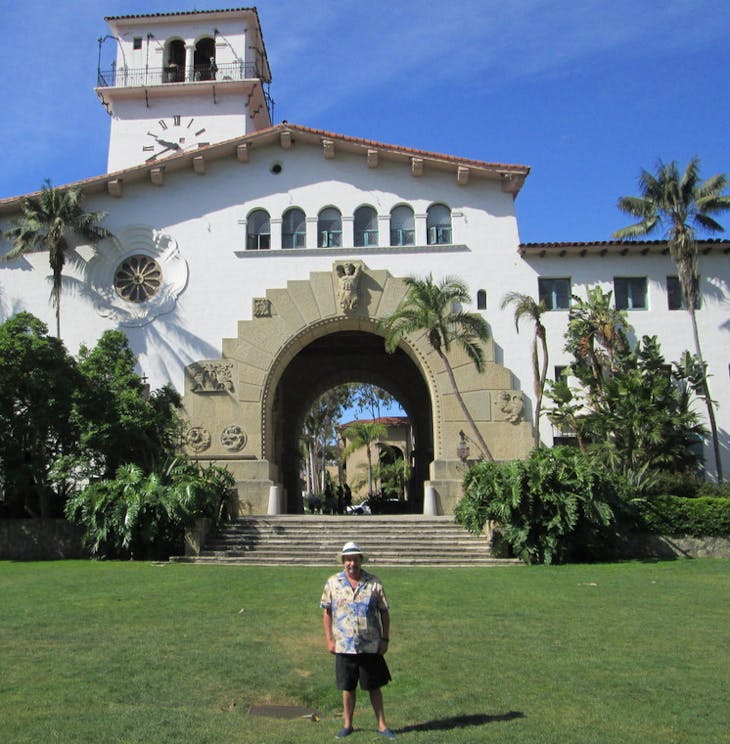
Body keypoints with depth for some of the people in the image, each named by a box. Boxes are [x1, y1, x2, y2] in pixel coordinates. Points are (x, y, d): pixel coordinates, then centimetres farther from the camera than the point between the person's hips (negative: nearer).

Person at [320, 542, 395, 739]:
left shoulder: (374, 583, -3)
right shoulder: (333, 583, -1)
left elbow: (384, 612, 3)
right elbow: (327, 612, 5)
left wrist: (385, 639, -1)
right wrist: (329, 639, 0)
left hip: (371, 646, -1)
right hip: (344, 646, 1)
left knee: (375, 687, 8)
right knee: (348, 688, 11)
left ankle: (382, 725, 19)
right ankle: (347, 725, 26)